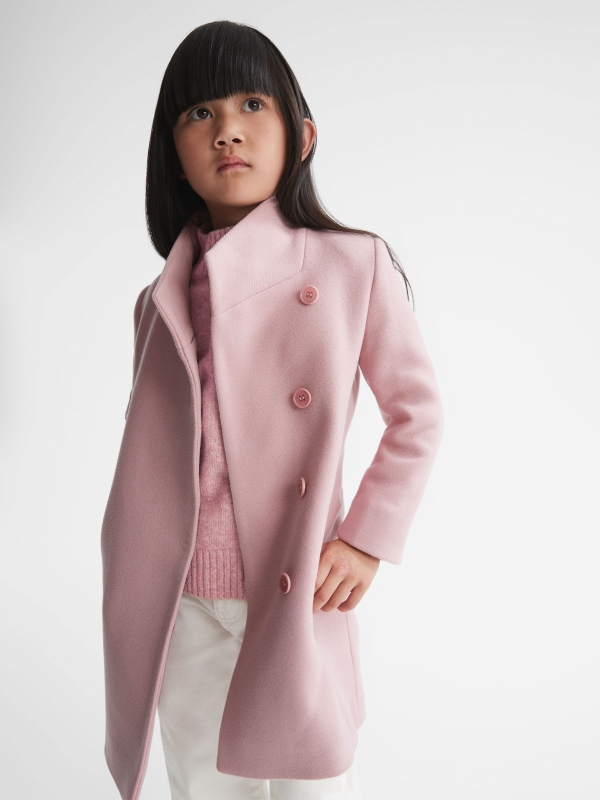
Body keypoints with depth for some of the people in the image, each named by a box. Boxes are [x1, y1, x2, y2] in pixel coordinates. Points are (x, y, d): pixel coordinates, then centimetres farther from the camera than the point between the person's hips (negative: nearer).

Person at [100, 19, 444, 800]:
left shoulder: (354, 267, -6)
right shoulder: (161, 301, 4)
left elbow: (418, 411, 0)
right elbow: (144, 459, 12)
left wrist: (369, 537, -7)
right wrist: (129, 608, 11)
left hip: (299, 601, -3)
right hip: (183, 612, 4)